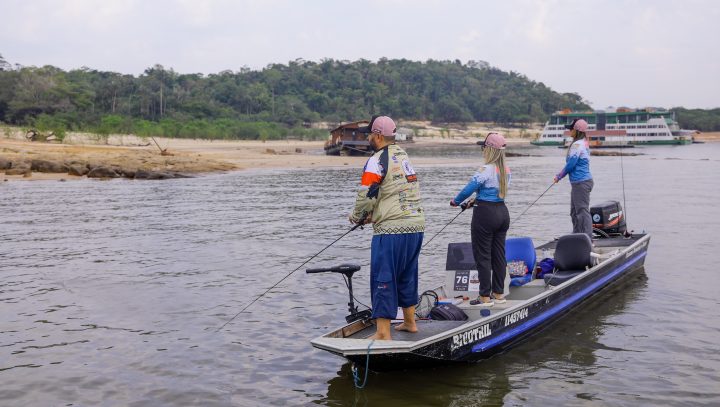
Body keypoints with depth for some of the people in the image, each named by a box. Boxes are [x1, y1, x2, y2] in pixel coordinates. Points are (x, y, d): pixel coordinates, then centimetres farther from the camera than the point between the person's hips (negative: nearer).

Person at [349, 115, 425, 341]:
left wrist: (357, 217, 9)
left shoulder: (377, 161, -10)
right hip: (417, 225, 8)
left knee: (383, 279, -3)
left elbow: (365, 197, -11)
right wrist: (373, 215, 20)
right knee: (407, 275, 20)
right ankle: (409, 322, 30)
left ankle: (383, 333, -2)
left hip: (392, 230, -8)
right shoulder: (404, 156, 17)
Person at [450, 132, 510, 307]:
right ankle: (499, 294, 19)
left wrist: (455, 201, 4)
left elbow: (469, 188, -14)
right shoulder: (506, 170, 7)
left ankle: (485, 297, 4)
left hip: (485, 214, -8)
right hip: (502, 212, 8)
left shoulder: (486, 170, -17)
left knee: (482, 256, 0)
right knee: (499, 254, 13)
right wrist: (476, 200, 26)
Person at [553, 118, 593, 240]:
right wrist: (560, 175, 15)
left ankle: (588, 239, -6)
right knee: (574, 212, 17)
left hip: (581, 183, -10)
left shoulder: (577, 145, -16)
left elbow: (571, 164, -16)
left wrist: (559, 176, -2)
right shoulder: (584, 143, 14)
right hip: (578, 183, 10)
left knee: (582, 211, -8)